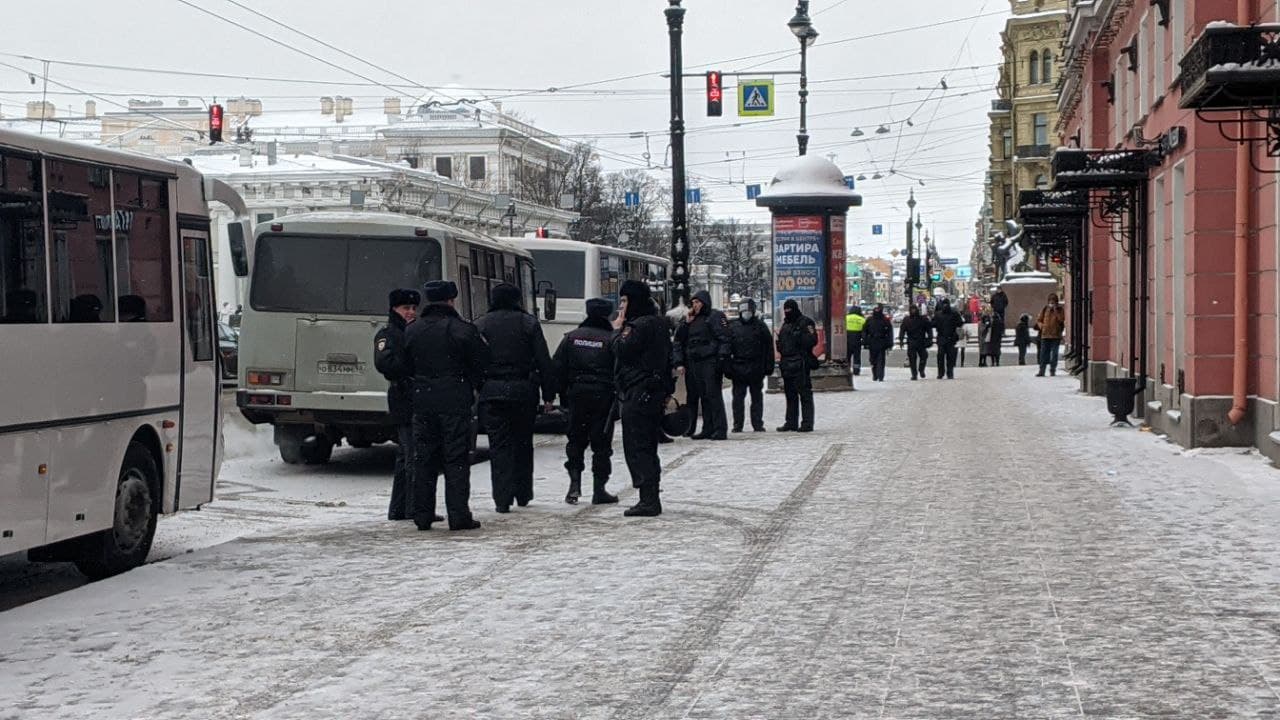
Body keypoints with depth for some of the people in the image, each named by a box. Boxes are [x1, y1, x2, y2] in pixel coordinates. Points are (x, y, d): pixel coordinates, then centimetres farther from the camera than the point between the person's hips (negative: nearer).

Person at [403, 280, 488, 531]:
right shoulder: (463, 330, -8)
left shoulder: (411, 331, 5)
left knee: (423, 459, 11)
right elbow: (482, 364, -4)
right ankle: (459, 515, -4)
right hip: (455, 402, -4)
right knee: (456, 459, 0)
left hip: (422, 401, 4)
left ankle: (422, 515, 13)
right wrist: (471, 385, 14)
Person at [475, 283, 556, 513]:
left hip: (491, 392, 0)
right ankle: (523, 494, 22)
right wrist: (549, 394, 4)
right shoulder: (529, 323, 2)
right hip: (523, 391, 0)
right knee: (523, 444, 14)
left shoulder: (480, 325, 3)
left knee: (499, 445, 1)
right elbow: (544, 362, 0)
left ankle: (502, 499, -7)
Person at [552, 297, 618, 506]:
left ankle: (574, 483, 2)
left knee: (575, 440, 14)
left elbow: (558, 368, 4)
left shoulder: (571, 337, 3)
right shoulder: (612, 340, -6)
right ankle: (599, 490, 4)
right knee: (601, 443, 4)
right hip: (603, 396, -2)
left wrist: (563, 395, 10)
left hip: (576, 394, 2)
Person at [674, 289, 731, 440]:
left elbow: (724, 339, -9)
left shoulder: (715, 316, -1)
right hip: (693, 363, 7)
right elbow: (678, 341, 21)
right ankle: (708, 429, 10)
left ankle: (720, 429, -8)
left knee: (713, 395, -9)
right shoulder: (690, 319, 20)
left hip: (710, 362, -7)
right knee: (703, 397, 7)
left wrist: (722, 359, -16)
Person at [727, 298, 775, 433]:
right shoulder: (733, 326, 5)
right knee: (738, 396, 3)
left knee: (757, 396, 6)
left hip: (756, 368, -1)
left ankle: (758, 424, 12)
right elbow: (728, 347, 3)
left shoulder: (760, 326, 2)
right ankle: (737, 425, 8)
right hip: (738, 366, 1)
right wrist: (728, 367, -4)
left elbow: (768, 347, 1)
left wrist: (768, 366, -4)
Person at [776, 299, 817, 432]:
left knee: (804, 393, -7)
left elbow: (812, 341, -14)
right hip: (787, 364, 9)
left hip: (800, 363, -9)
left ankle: (807, 423, -6)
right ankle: (791, 422, 18)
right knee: (790, 394, 12)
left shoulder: (805, 323, -6)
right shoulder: (786, 324, 19)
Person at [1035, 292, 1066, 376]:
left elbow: (1062, 320, -9)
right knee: (1044, 354, 0)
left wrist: (1055, 311, -13)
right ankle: (1041, 371, 1)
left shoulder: (1060, 310, 6)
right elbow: (1039, 320, 14)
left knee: (1054, 354, 0)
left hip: (1056, 335, -1)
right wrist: (1041, 325, -7)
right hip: (1045, 335, 1)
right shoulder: (1044, 309, 10)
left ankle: (1053, 370, 6)